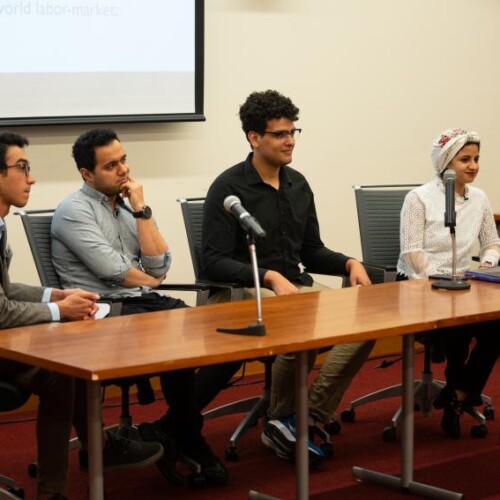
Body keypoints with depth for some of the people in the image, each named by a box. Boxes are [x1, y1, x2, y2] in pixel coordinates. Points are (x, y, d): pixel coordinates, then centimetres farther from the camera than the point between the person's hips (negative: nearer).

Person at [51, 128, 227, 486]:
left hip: (144, 302, 7)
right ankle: (187, 438, -10)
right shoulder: (74, 211, -5)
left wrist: (141, 209, -2)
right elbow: (113, 271, -14)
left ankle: (171, 429, -11)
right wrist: (150, 281, 4)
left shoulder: (131, 205, 16)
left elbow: (159, 266, 3)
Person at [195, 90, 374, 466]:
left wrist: (349, 263, -2)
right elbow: (214, 263, -13)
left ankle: (309, 417, -16)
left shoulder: (298, 185, 12)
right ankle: (282, 419, -9)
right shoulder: (228, 188, -8)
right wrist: (270, 278, -26)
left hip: (296, 286, 7)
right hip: (243, 291, -7)